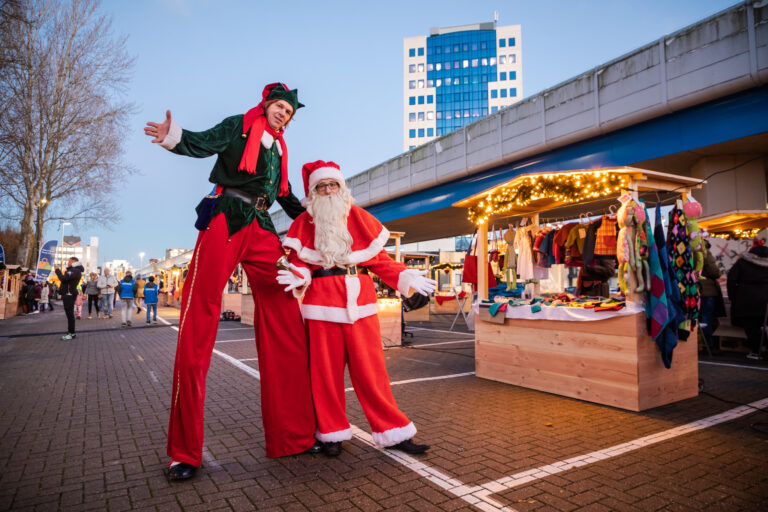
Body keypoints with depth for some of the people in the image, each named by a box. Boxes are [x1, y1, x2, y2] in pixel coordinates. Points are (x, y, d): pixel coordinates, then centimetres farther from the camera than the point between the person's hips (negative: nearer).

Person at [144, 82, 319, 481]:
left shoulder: (279, 150, 28)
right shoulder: (239, 126, 11)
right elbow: (203, 144, -8)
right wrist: (174, 136, -28)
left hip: (261, 229, 6)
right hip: (225, 220, -6)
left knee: (287, 330, -2)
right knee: (197, 330, -8)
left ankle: (292, 436, 7)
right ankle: (185, 452, 1)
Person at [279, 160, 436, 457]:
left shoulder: (358, 218, 10)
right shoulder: (304, 223, 9)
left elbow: (379, 259, 9)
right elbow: (299, 262, 7)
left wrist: (407, 278, -1)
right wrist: (299, 276, -16)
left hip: (359, 300, 0)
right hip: (322, 303, 0)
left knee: (370, 368, 1)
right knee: (326, 368, 4)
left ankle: (392, 432, 13)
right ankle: (332, 433, 21)